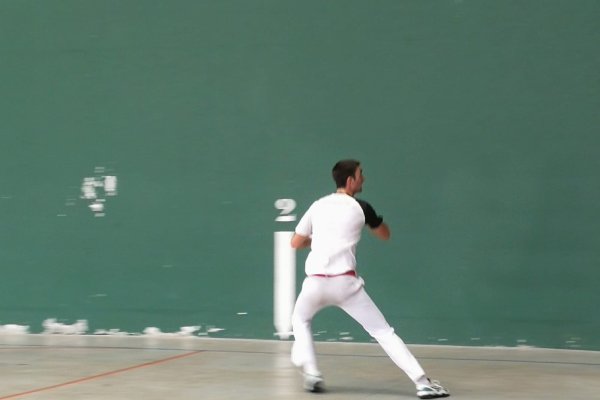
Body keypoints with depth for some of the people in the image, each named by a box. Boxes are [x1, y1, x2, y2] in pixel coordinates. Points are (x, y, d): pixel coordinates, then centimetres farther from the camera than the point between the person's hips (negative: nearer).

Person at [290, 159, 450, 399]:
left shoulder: (318, 206, 13)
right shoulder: (360, 207, 6)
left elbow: (296, 243, 18)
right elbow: (385, 235, 22)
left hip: (315, 282, 2)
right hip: (345, 283, -2)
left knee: (300, 320, 32)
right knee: (383, 331, 3)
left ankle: (312, 375, 17)